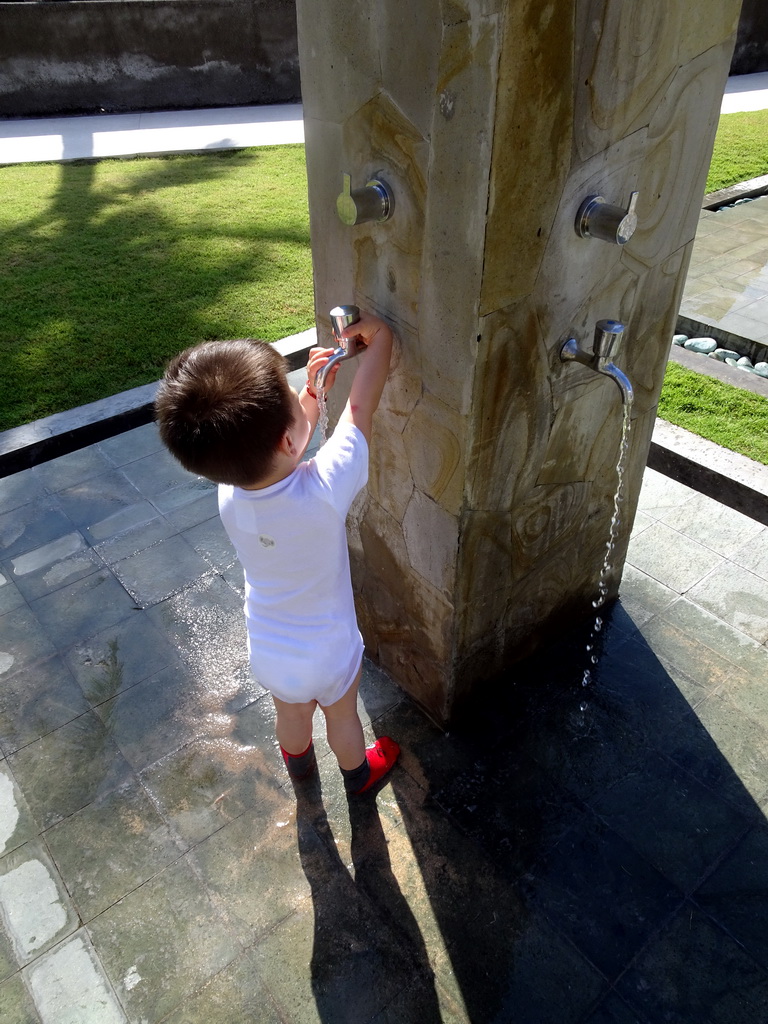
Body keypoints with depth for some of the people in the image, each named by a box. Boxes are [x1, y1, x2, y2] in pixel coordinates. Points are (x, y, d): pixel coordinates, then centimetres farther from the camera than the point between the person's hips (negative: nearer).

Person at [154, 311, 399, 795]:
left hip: (268, 654, 4)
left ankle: (299, 764, 64)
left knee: (291, 712, 34)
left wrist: (312, 391, -6)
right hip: (329, 655, -3)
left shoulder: (230, 494, -24)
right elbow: (361, 408, -24)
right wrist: (378, 337, -12)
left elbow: (276, 451, -2)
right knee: (342, 716, 28)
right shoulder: (324, 490, -39)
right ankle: (358, 773, 58)